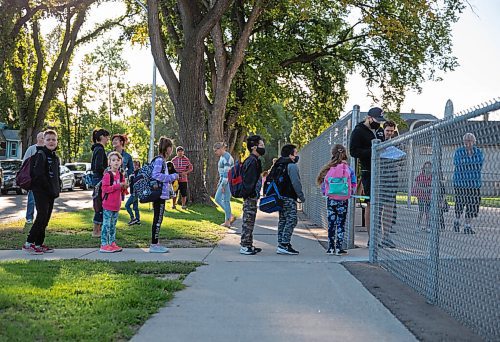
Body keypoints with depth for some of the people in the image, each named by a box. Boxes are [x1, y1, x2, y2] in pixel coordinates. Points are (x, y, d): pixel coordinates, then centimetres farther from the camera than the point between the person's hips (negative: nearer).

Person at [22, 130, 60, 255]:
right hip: (40, 190, -8)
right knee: (42, 216, -14)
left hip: (51, 193, 8)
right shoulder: (41, 154, -10)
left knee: (46, 218, 8)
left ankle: (39, 244, 14)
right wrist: (50, 188, -17)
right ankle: (29, 244, -8)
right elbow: (39, 174, -18)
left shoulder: (55, 157, 16)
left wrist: (57, 190, 7)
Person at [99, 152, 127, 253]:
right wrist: (118, 185, -22)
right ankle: (104, 245, -2)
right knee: (106, 225, -5)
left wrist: (125, 187, -2)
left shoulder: (121, 175, 13)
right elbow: (105, 189, -19)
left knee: (113, 225, 14)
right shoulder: (107, 175, -10)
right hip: (108, 204, -7)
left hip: (117, 205, 7)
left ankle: (112, 243, 20)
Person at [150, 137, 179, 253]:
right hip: (159, 194, -10)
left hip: (160, 194, 10)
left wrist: (172, 177, 15)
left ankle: (155, 243, 19)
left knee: (158, 219, 13)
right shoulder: (159, 160, -14)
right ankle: (154, 245, 0)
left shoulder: (162, 160, 17)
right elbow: (156, 176, -23)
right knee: (158, 219, -5)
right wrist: (172, 177, -16)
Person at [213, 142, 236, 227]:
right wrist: (219, 182, 20)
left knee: (226, 201, -4)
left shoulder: (226, 157, -17)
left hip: (227, 182, -10)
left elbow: (227, 172, -21)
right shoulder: (222, 157, 14)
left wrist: (223, 185, -21)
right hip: (223, 181, 10)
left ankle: (227, 222, 5)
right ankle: (230, 216, 15)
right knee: (217, 199, 11)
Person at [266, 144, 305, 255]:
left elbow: (269, 179, 19)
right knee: (291, 220, -7)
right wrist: (302, 197, -8)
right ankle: (284, 245, -11)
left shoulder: (278, 165, 17)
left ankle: (281, 244, 14)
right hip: (289, 198, -9)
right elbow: (296, 183, -16)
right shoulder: (292, 166, -11)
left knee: (282, 220, 12)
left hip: (280, 197, 9)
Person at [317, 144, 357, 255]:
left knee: (331, 223, 10)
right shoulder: (349, 169, -6)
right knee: (341, 224, 5)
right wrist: (350, 193, 15)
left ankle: (331, 247, 13)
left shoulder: (328, 169, -4)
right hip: (343, 200, -1)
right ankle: (339, 248, 4)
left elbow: (323, 185, 1)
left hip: (330, 199, 1)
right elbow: (353, 186, -2)